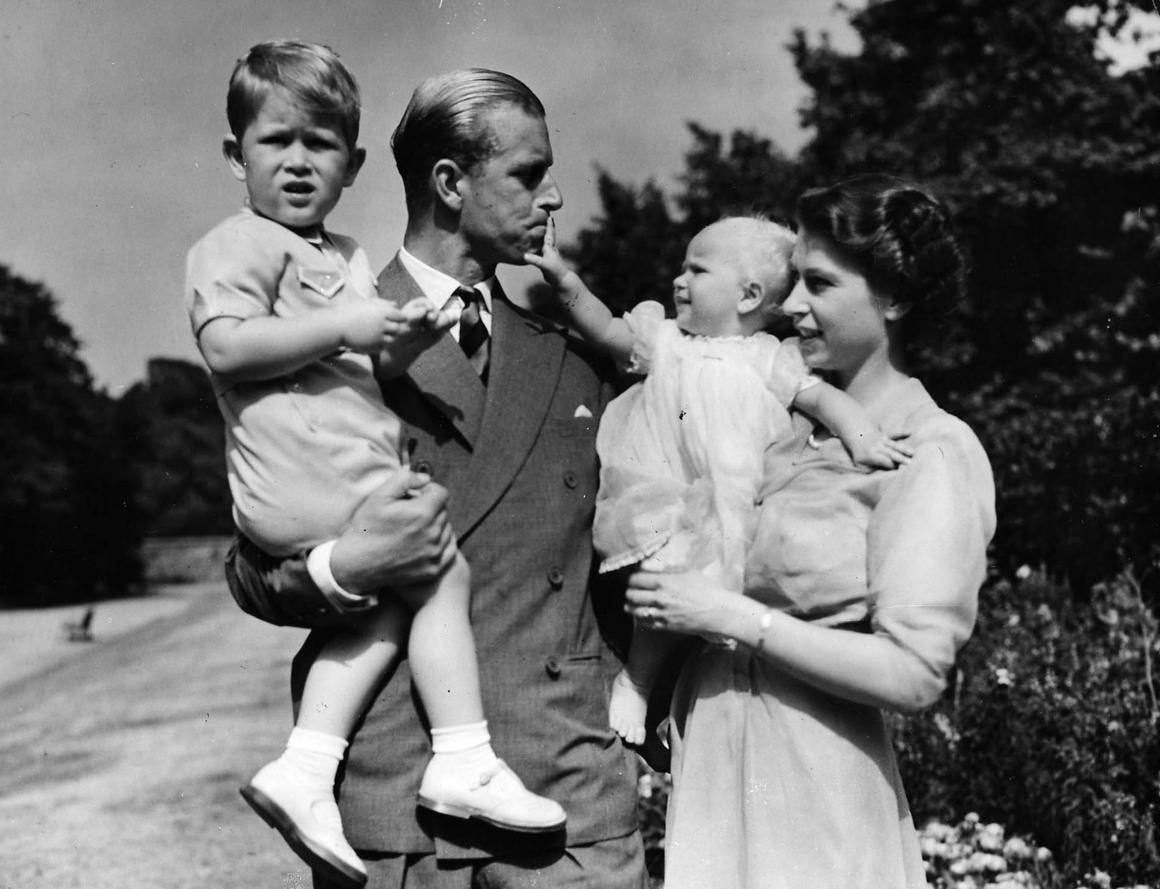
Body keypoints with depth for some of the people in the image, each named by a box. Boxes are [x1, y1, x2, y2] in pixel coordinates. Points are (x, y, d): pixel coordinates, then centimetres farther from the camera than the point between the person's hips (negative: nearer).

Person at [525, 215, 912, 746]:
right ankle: (635, 682, 3)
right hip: (658, 506, 0)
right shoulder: (665, 341, 13)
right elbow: (607, 332, 8)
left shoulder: (769, 359, 8)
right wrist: (566, 283, -5)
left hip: (731, 510, 0)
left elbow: (821, 397, 5)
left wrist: (861, 436, -10)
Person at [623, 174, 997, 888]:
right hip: (713, 762, 6)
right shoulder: (789, 415, 6)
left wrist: (732, 618, -19)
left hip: (815, 794, -6)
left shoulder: (934, 454, -12)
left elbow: (913, 675, -19)